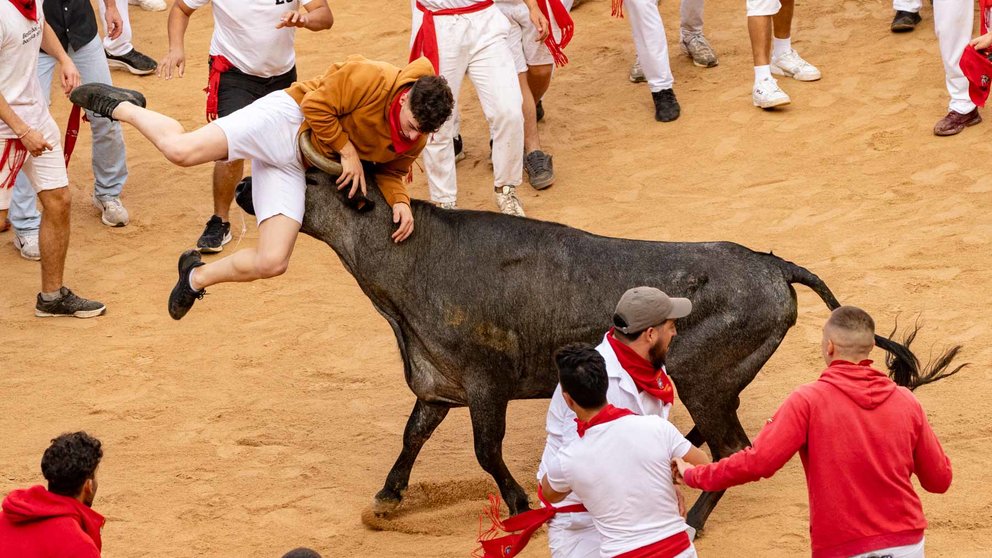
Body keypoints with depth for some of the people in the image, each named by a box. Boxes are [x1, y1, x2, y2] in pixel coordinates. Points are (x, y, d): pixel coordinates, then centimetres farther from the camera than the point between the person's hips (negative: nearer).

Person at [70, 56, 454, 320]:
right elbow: (317, 104, -17)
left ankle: (198, 276, 18)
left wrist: (399, 200, -6)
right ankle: (123, 108, 4)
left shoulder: (414, 140, -1)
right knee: (180, 149, -26)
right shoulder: (370, 80, -23)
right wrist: (347, 151, -16)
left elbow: (389, 171, 14)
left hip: (294, 168, 6)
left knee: (272, 262, -8)